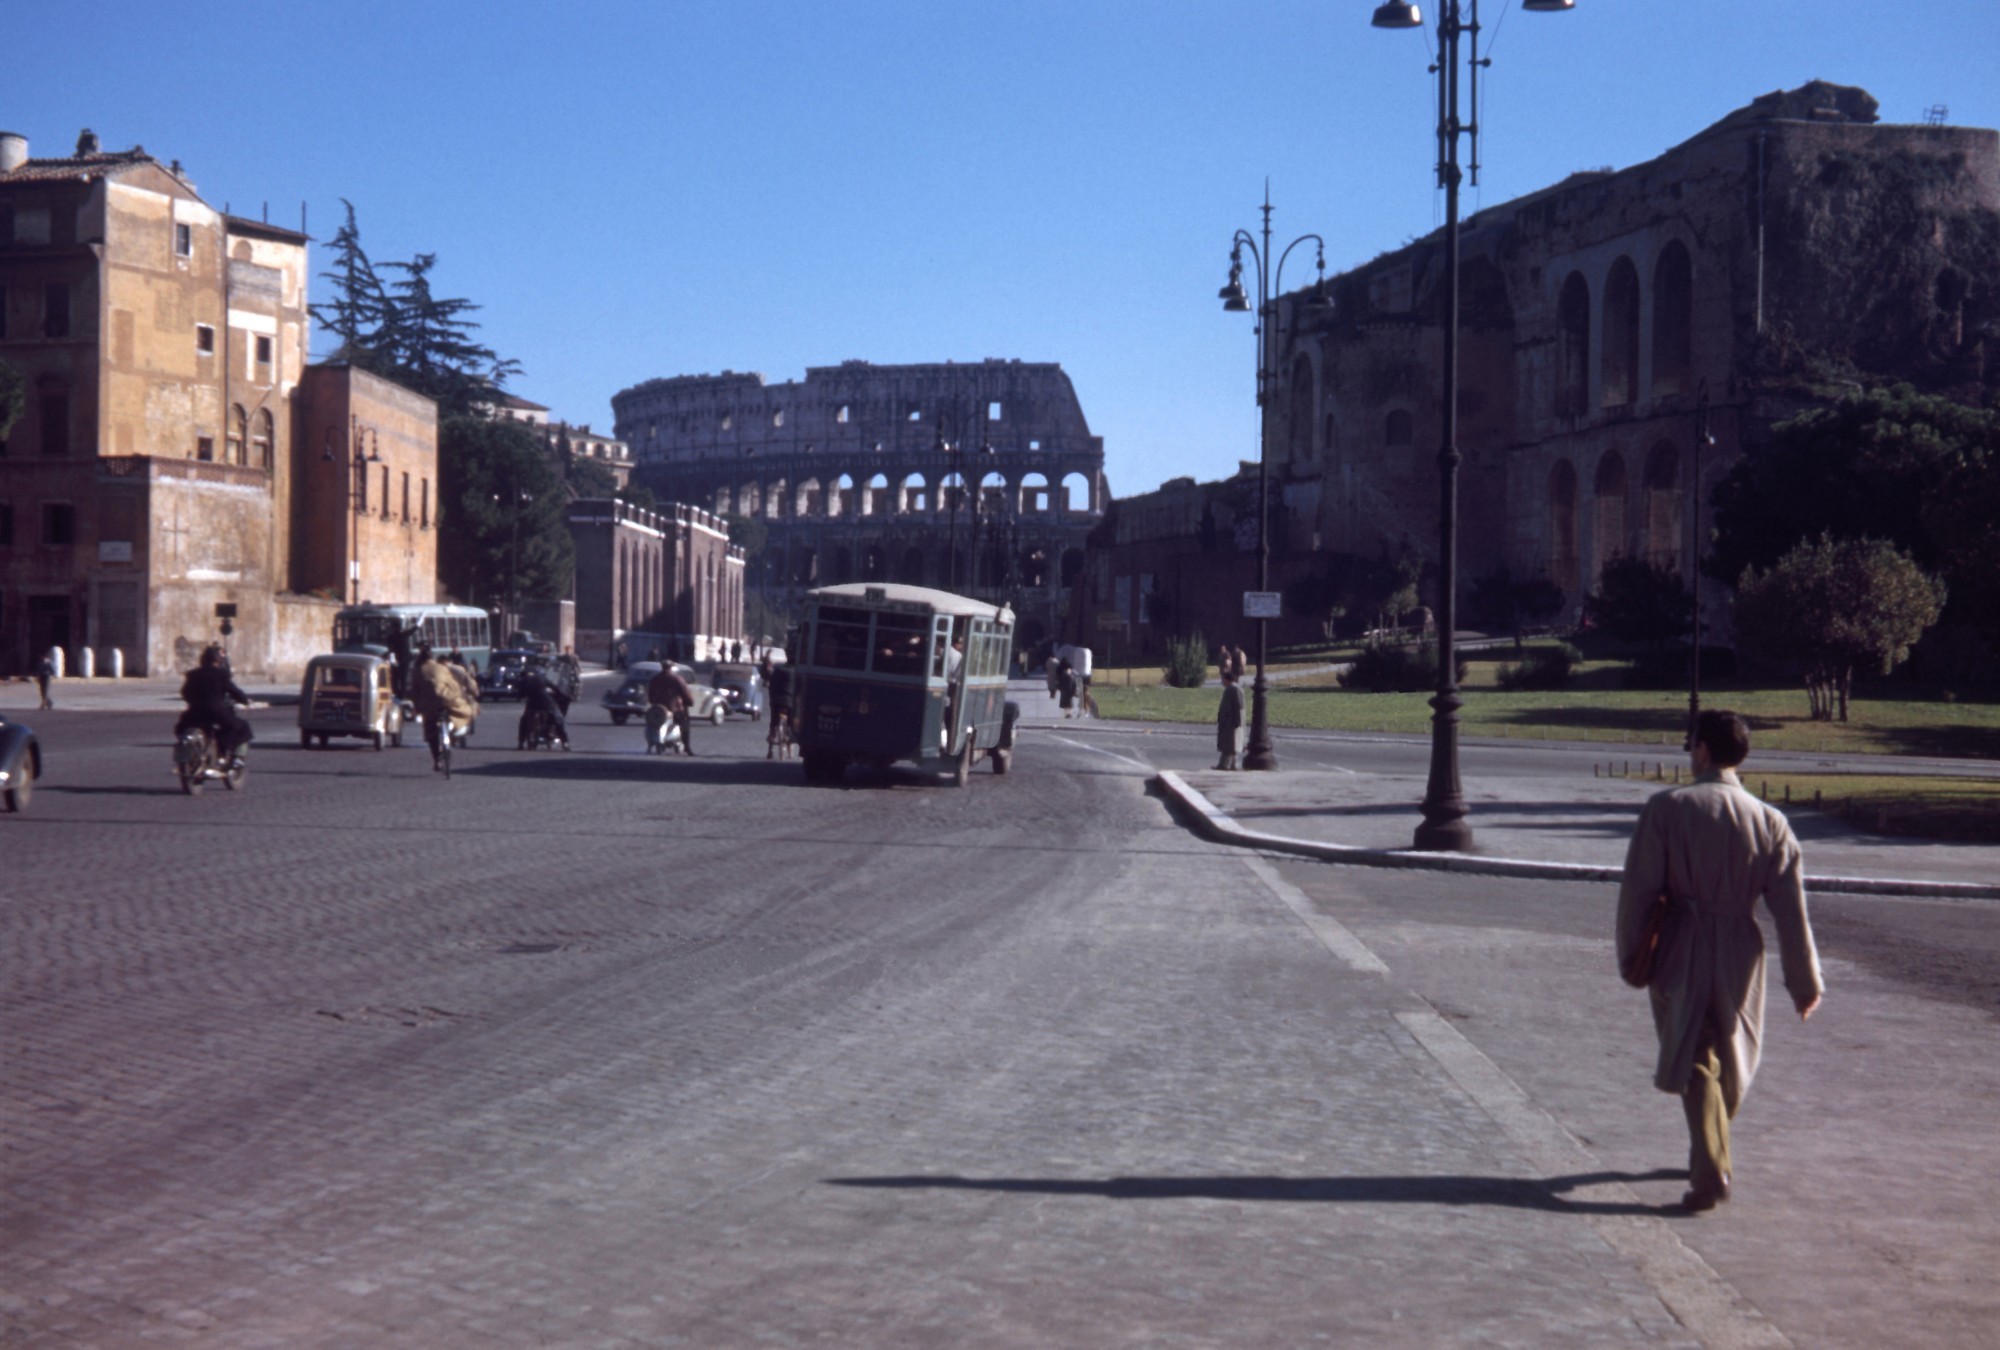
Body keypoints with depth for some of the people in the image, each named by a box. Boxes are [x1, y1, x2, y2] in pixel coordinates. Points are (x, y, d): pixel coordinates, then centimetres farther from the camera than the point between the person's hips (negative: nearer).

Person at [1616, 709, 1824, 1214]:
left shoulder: (1666, 808, -9)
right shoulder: (1770, 822, -3)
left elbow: (1638, 889, -8)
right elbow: (1791, 909, -2)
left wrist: (1631, 958, 2)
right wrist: (1805, 980, 5)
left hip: (1681, 953, -2)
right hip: (1739, 955, 2)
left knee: (1697, 1063, 4)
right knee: (1731, 1063, 20)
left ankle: (1711, 1172, -10)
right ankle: (1709, 1158, 37)